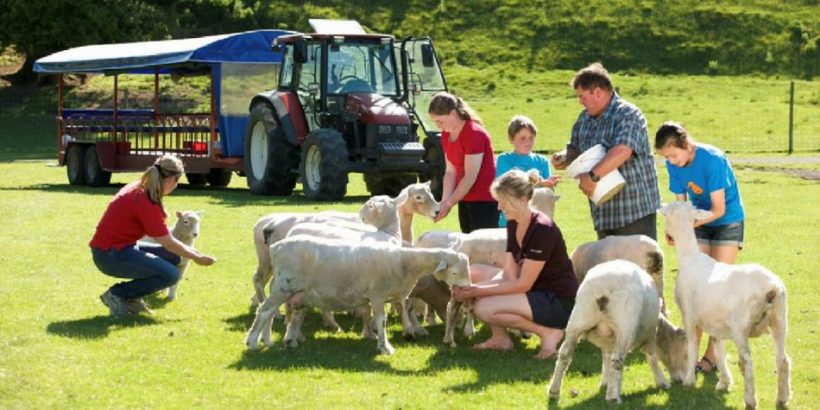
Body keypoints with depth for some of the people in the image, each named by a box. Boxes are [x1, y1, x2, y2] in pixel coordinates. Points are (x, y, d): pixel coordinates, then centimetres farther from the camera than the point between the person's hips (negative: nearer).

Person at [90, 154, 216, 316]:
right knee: (171, 274, -17)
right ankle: (117, 295, -6)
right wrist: (197, 258, 0)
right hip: (110, 255, -10)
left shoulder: (140, 188, 6)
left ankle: (131, 298, 11)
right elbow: (168, 243, -13)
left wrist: (189, 250, 20)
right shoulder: (147, 203, -22)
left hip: (120, 246, 10)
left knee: (173, 257, 12)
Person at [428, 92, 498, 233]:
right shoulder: (446, 135, 8)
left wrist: (449, 203, -15)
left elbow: (470, 176, -18)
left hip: (484, 201, -8)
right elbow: (450, 171, 7)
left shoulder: (474, 133, -17)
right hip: (464, 200, 8)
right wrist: (444, 201, -6)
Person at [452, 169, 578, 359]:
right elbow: (509, 275, 0)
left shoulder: (542, 230, -24)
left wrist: (478, 291, -20)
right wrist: (472, 289, -16)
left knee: (485, 308, -23)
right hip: (535, 290, 9)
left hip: (559, 302, -9)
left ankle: (548, 332, -9)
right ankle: (500, 337, 5)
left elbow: (523, 284, -23)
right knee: (473, 272, 1)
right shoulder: (513, 224, 3)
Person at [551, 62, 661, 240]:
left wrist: (592, 176, -32)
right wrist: (565, 157, -1)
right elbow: (575, 148, 23)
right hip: (604, 211, 9)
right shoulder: (585, 119, 13)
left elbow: (622, 151, -28)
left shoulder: (628, 115, -14)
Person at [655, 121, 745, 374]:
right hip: (699, 223, 5)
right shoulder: (674, 164, -9)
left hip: (727, 222, -5)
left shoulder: (712, 160, -27)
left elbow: (719, 209, -25)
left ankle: (713, 353, -4)